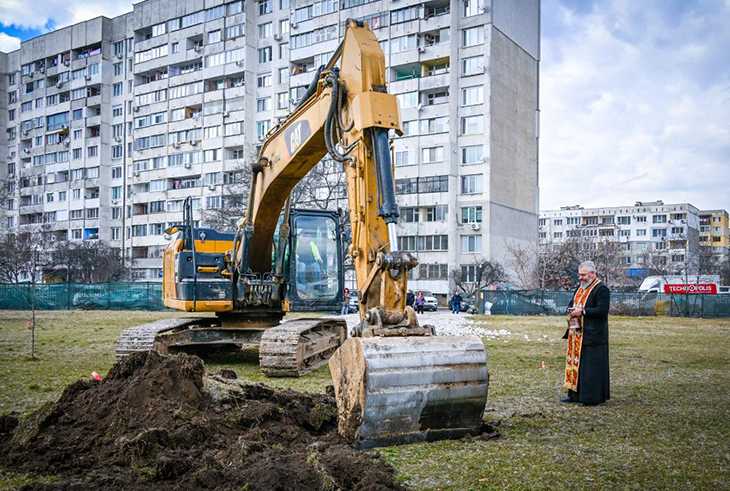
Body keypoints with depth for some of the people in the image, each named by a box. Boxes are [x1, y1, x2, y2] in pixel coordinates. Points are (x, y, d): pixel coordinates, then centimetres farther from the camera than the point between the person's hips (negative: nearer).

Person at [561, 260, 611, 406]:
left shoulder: (601, 289, -11)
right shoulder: (580, 288, 16)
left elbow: (602, 310, -20)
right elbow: (572, 303, 25)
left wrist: (582, 311, -19)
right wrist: (571, 310, 2)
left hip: (592, 335, -9)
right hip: (577, 334, 9)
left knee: (591, 365, -3)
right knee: (575, 362, 11)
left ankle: (592, 397, 5)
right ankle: (575, 394, 19)